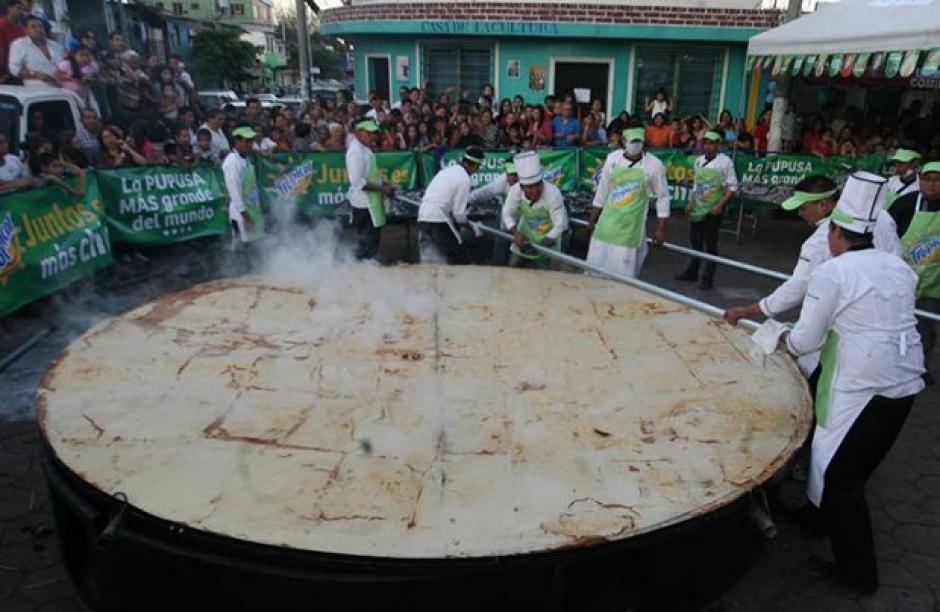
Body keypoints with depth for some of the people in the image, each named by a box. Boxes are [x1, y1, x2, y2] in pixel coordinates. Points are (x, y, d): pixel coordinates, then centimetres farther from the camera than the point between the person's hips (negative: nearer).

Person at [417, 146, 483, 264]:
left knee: (427, 260, 11)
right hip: (439, 220, -8)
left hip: (422, 217, 8)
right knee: (458, 258, 5)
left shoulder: (448, 170, 14)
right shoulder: (464, 179, -9)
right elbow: (459, 213, -10)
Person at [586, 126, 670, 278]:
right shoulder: (612, 158, 0)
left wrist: (661, 229, -1)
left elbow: (663, 198, 0)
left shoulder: (654, 164, -8)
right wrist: (592, 220, 13)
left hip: (632, 227, -3)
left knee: (624, 273, -2)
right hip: (607, 223, 3)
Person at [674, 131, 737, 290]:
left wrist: (720, 204, -18)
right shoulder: (699, 161, 7)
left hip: (713, 209, -5)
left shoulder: (725, 161, -9)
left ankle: (708, 278, 10)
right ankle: (692, 272, 28)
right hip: (697, 208, 5)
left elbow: (732, 187, -8)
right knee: (695, 240, 14)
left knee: (710, 243, 1)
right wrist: (691, 203, 6)